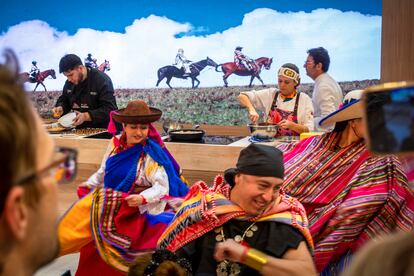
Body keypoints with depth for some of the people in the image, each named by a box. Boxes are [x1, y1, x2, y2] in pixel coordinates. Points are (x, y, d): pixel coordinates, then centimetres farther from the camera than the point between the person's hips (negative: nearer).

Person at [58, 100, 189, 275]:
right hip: (106, 200, 6)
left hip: (129, 209, -6)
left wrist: (143, 198, -36)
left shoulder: (151, 154, -21)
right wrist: (90, 184, 17)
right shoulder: (116, 143, -4)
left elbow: (162, 187, -23)